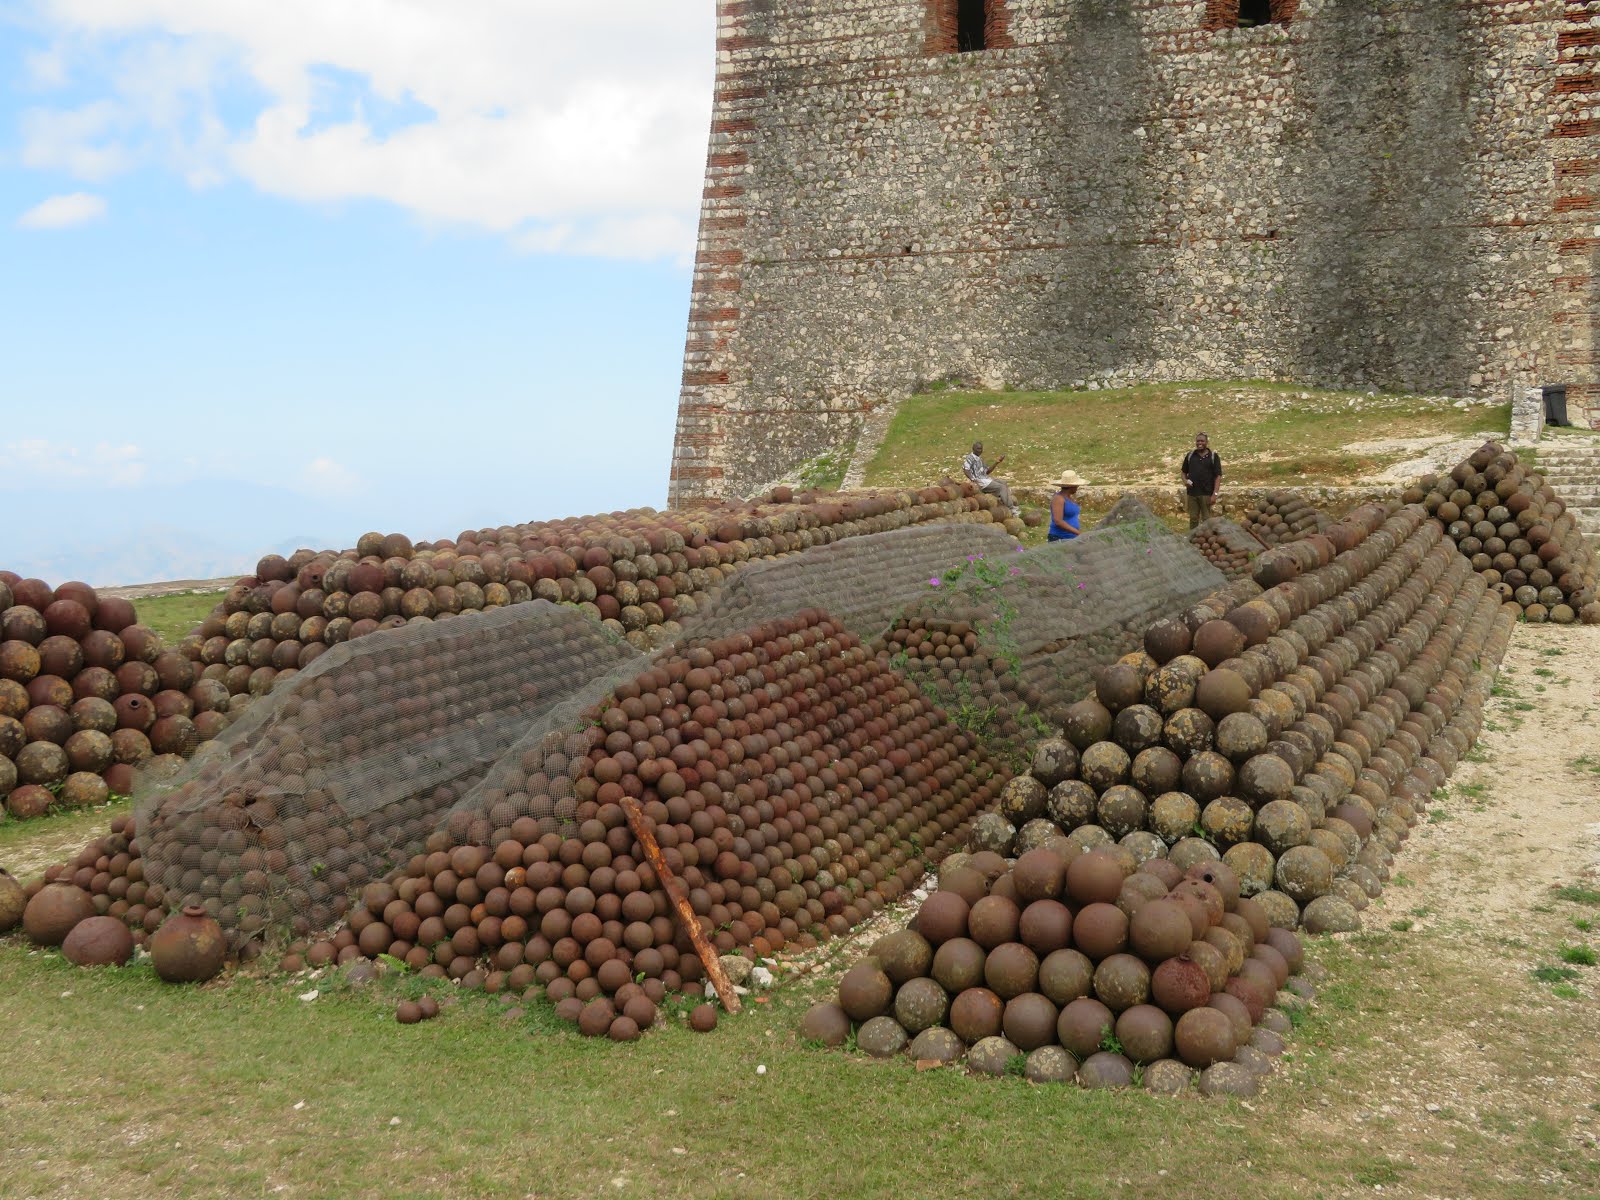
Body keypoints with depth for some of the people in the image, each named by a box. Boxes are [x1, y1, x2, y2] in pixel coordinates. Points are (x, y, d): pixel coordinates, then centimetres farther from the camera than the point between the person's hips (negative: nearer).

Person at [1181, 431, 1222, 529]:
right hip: (1192, 493, 3)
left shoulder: (1213, 456, 0)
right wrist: (1185, 481, -5)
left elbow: (1218, 476, -3)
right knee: (1193, 519, 7)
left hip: (1206, 493, -3)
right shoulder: (1190, 456, 9)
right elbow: (1184, 472, 18)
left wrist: (1215, 494, -12)